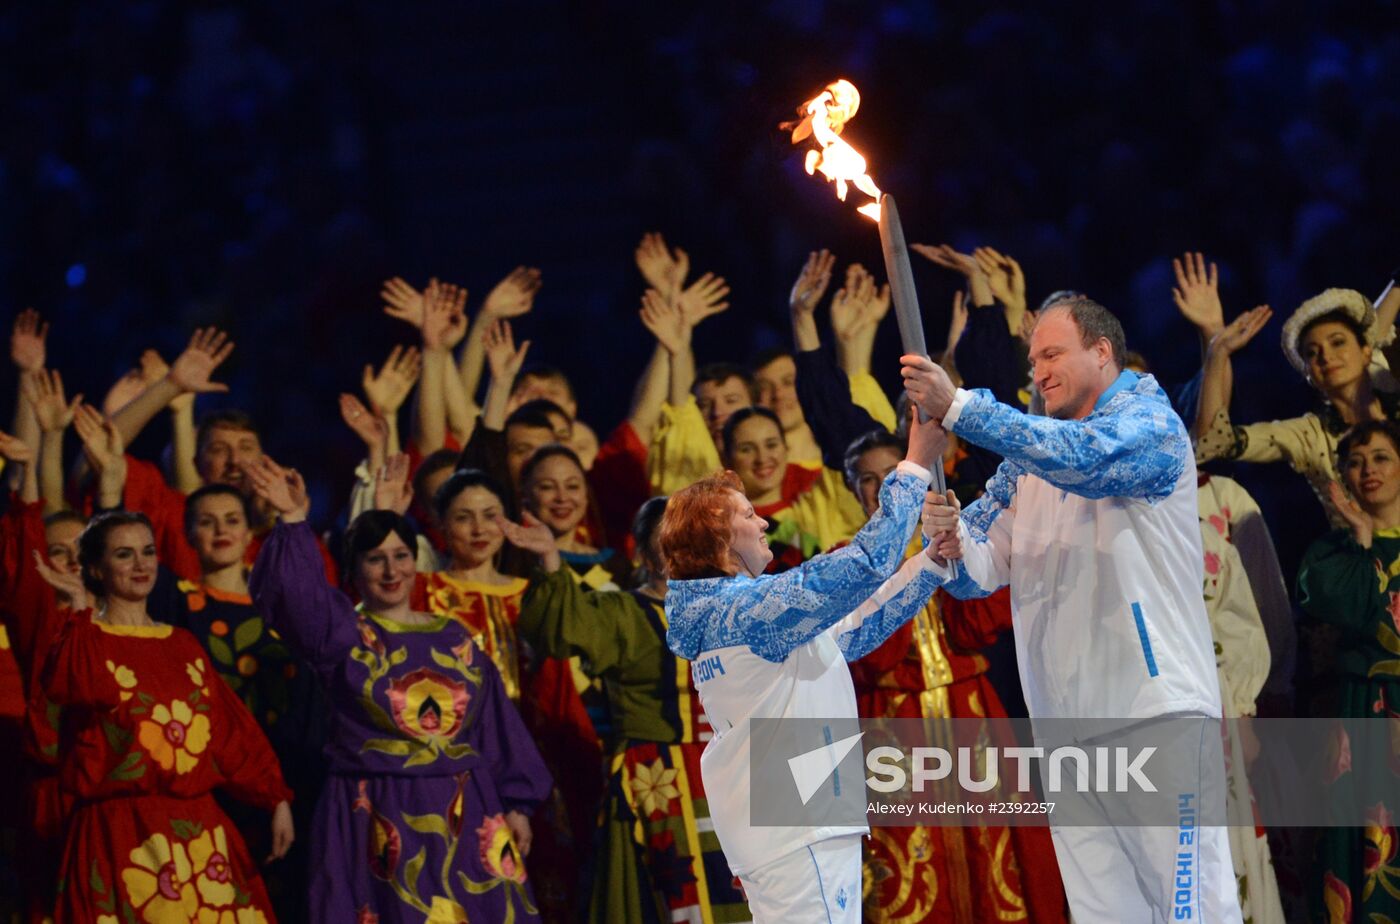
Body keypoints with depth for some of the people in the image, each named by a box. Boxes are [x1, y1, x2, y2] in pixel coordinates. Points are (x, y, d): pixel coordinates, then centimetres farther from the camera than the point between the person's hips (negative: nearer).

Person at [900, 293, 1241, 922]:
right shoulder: (1024, 466, 18)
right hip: (1065, 724, 7)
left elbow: (1084, 456, -23)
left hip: (1156, 711, -7)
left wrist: (956, 406, -27)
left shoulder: (1150, 423, -1)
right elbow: (978, 574, 10)